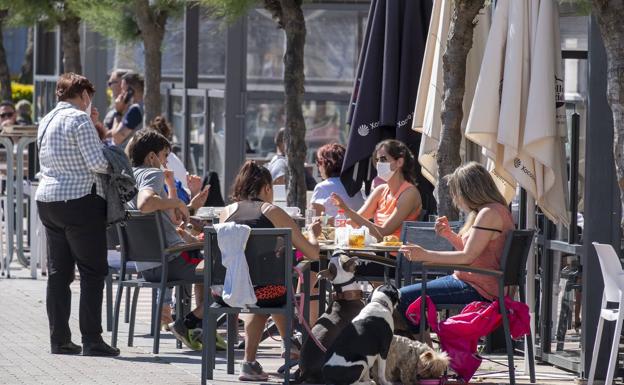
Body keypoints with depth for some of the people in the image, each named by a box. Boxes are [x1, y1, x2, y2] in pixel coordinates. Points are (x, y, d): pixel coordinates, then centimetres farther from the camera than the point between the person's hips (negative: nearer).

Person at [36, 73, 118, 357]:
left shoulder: (47, 121, 14)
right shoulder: (79, 119, -11)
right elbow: (97, 163, -17)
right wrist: (112, 161, 3)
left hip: (47, 201, 8)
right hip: (80, 200, -8)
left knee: (58, 272, 10)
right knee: (92, 272, -3)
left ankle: (59, 340, 9)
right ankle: (91, 340, -6)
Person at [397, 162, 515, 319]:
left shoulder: (490, 213, -17)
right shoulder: (494, 210, 16)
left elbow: (467, 257, -21)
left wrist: (425, 255, -17)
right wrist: (449, 235, 10)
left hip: (479, 291, -11)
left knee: (404, 297, -13)